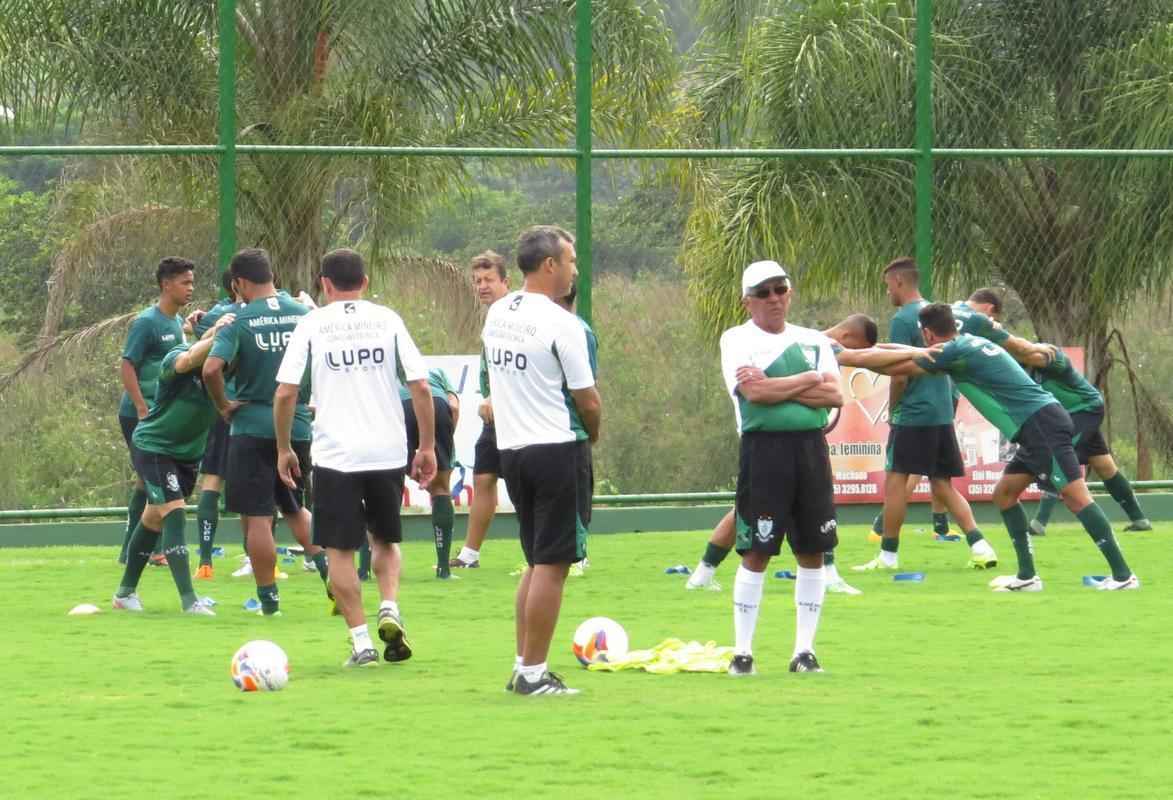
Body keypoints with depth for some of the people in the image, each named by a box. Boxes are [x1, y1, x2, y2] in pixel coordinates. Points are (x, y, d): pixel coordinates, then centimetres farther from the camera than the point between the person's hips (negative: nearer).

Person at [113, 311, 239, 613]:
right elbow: (188, 360, -47)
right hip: (153, 447, -7)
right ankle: (188, 600, -23)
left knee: (154, 520, 16)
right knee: (174, 514, -18)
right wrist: (216, 334, -56)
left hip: (188, 453, 7)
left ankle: (126, 592, 30)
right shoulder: (176, 358, -24)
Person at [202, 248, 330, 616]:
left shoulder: (239, 321, -11)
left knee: (257, 516, 3)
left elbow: (211, 369, -22)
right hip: (298, 426, 4)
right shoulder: (305, 315, 2)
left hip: (253, 428, -4)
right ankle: (326, 564, 2)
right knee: (295, 507, 23)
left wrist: (223, 405, -7)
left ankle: (268, 598, 4)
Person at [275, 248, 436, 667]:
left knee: (339, 550, 6)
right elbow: (420, 386, -1)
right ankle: (390, 609, -1)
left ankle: (361, 642, 0)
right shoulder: (387, 320, 4)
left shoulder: (312, 324, 0)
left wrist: (284, 448, 7)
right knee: (386, 539, 22)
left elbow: (285, 393, -5)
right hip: (388, 452, 2)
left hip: (335, 455, -2)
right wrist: (427, 446, 7)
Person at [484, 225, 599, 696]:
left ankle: (523, 666, 17)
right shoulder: (561, 324, -14)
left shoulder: (496, 315, 9)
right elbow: (587, 400, -11)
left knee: (537, 561, 17)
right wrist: (592, 434, 10)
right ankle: (533, 674, -2)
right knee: (552, 563, -2)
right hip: (554, 448, -8)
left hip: (510, 447, 8)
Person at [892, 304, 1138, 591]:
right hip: (1037, 426, 10)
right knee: (1004, 493, 13)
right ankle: (1027, 577, 11)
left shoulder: (954, 351, -6)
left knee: (1074, 495, -13)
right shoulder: (974, 342, 20)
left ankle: (1123, 575, -17)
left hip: (1042, 424, -10)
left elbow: (899, 368, -3)